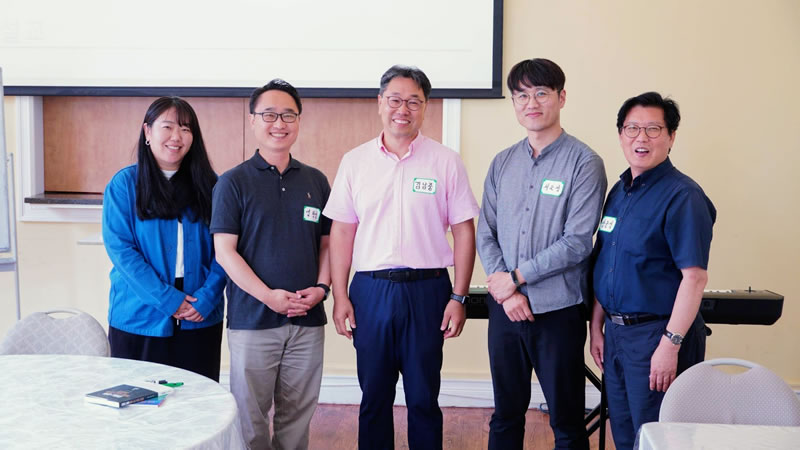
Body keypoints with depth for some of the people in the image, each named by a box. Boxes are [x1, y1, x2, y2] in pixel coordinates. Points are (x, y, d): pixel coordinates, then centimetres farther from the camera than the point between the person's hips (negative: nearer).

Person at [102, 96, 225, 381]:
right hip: (139, 318, -2)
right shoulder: (125, 183, -2)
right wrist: (167, 300, -15)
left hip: (200, 320, 2)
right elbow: (120, 248, -9)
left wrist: (207, 297, -13)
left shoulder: (208, 184, 5)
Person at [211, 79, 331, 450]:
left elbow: (327, 243, 13)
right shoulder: (234, 182, -1)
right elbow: (224, 251, -6)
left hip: (307, 321, 3)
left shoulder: (315, 181, 10)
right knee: (250, 419, 6)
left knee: (297, 418, 11)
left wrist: (321, 287, -5)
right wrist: (268, 295, -15)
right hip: (252, 319, -3)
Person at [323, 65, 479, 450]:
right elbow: (341, 232, 6)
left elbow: (463, 231, 1)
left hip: (427, 290, -1)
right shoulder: (355, 162, 5)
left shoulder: (446, 162, 0)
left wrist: (458, 297, -4)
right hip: (370, 289, 2)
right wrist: (339, 296, 1)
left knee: (424, 397, 7)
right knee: (373, 396, 11)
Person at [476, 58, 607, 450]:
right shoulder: (503, 163, 9)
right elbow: (486, 233, 7)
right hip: (505, 307, 4)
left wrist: (516, 277, -11)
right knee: (505, 416, 15)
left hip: (558, 310, -4)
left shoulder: (584, 163, -6)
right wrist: (505, 291, -7)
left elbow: (577, 242, -13)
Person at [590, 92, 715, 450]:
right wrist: (597, 326, 12)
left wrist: (671, 344, -22)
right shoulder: (620, 191, 9)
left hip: (656, 333, -7)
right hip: (616, 332, 7)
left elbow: (694, 276, -19)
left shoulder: (682, 196, -14)